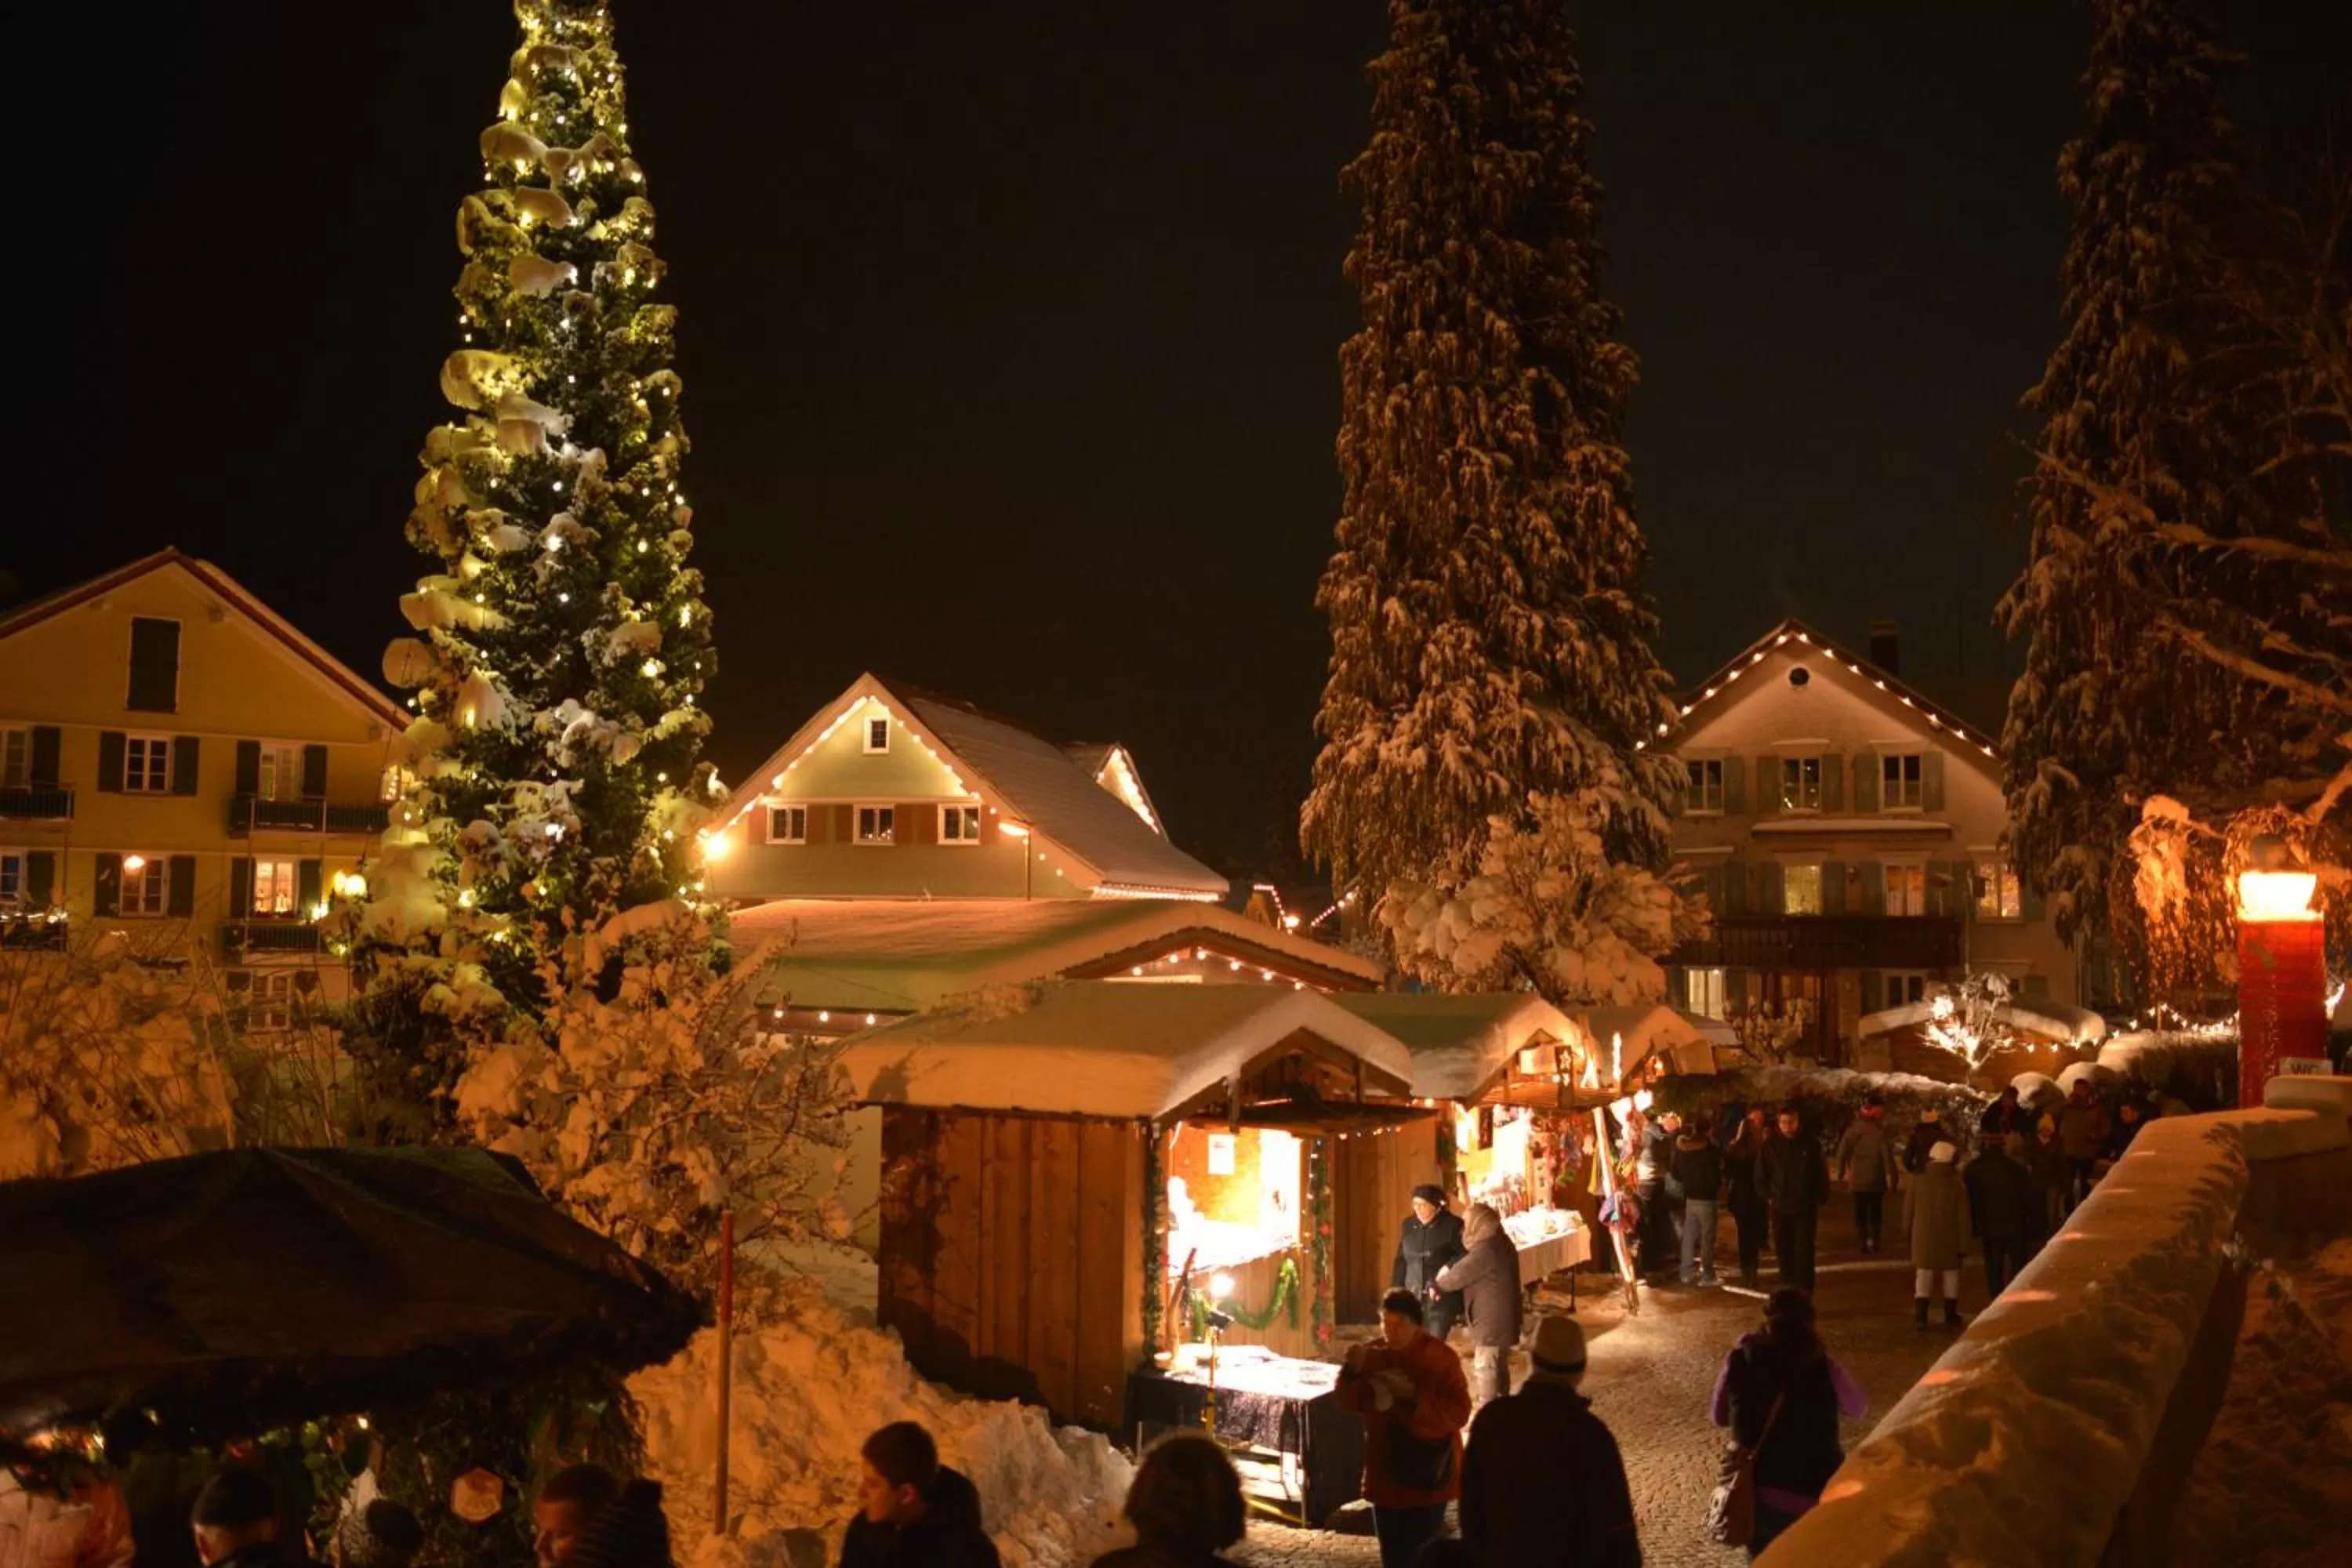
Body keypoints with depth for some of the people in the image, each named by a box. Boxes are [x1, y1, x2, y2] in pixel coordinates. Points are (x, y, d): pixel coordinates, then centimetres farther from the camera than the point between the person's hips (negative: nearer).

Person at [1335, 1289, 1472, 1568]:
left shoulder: (1441, 1357, -13)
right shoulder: (1374, 1355, 1)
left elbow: (1459, 1411, -18)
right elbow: (1349, 1402, 4)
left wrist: (1413, 1397, -29)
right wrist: (1353, 1370, -15)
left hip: (1427, 1475, -5)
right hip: (1385, 1472, 5)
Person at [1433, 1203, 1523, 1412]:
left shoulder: (1485, 1250, -23)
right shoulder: (1501, 1243, 8)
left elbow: (1455, 1278, -17)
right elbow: (1467, 1268, 18)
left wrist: (1438, 1282, 3)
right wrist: (1449, 1268, 4)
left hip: (1491, 1320, -10)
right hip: (1502, 1318, 10)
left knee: (1485, 1369, 0)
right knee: (1499, 1367, 18)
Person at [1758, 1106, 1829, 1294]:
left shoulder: (1811, 1144, -6)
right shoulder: (1771, 1145, -3)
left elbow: (1822, 1175, 2)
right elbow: (1761, 1175, 8)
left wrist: (1819, 1202, 0)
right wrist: (1769, 1197, 4)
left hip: (1805, 1208, -2)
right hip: (1780, 1208, 2)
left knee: (1804, 1253, -5)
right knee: (1784, 1253, 9)